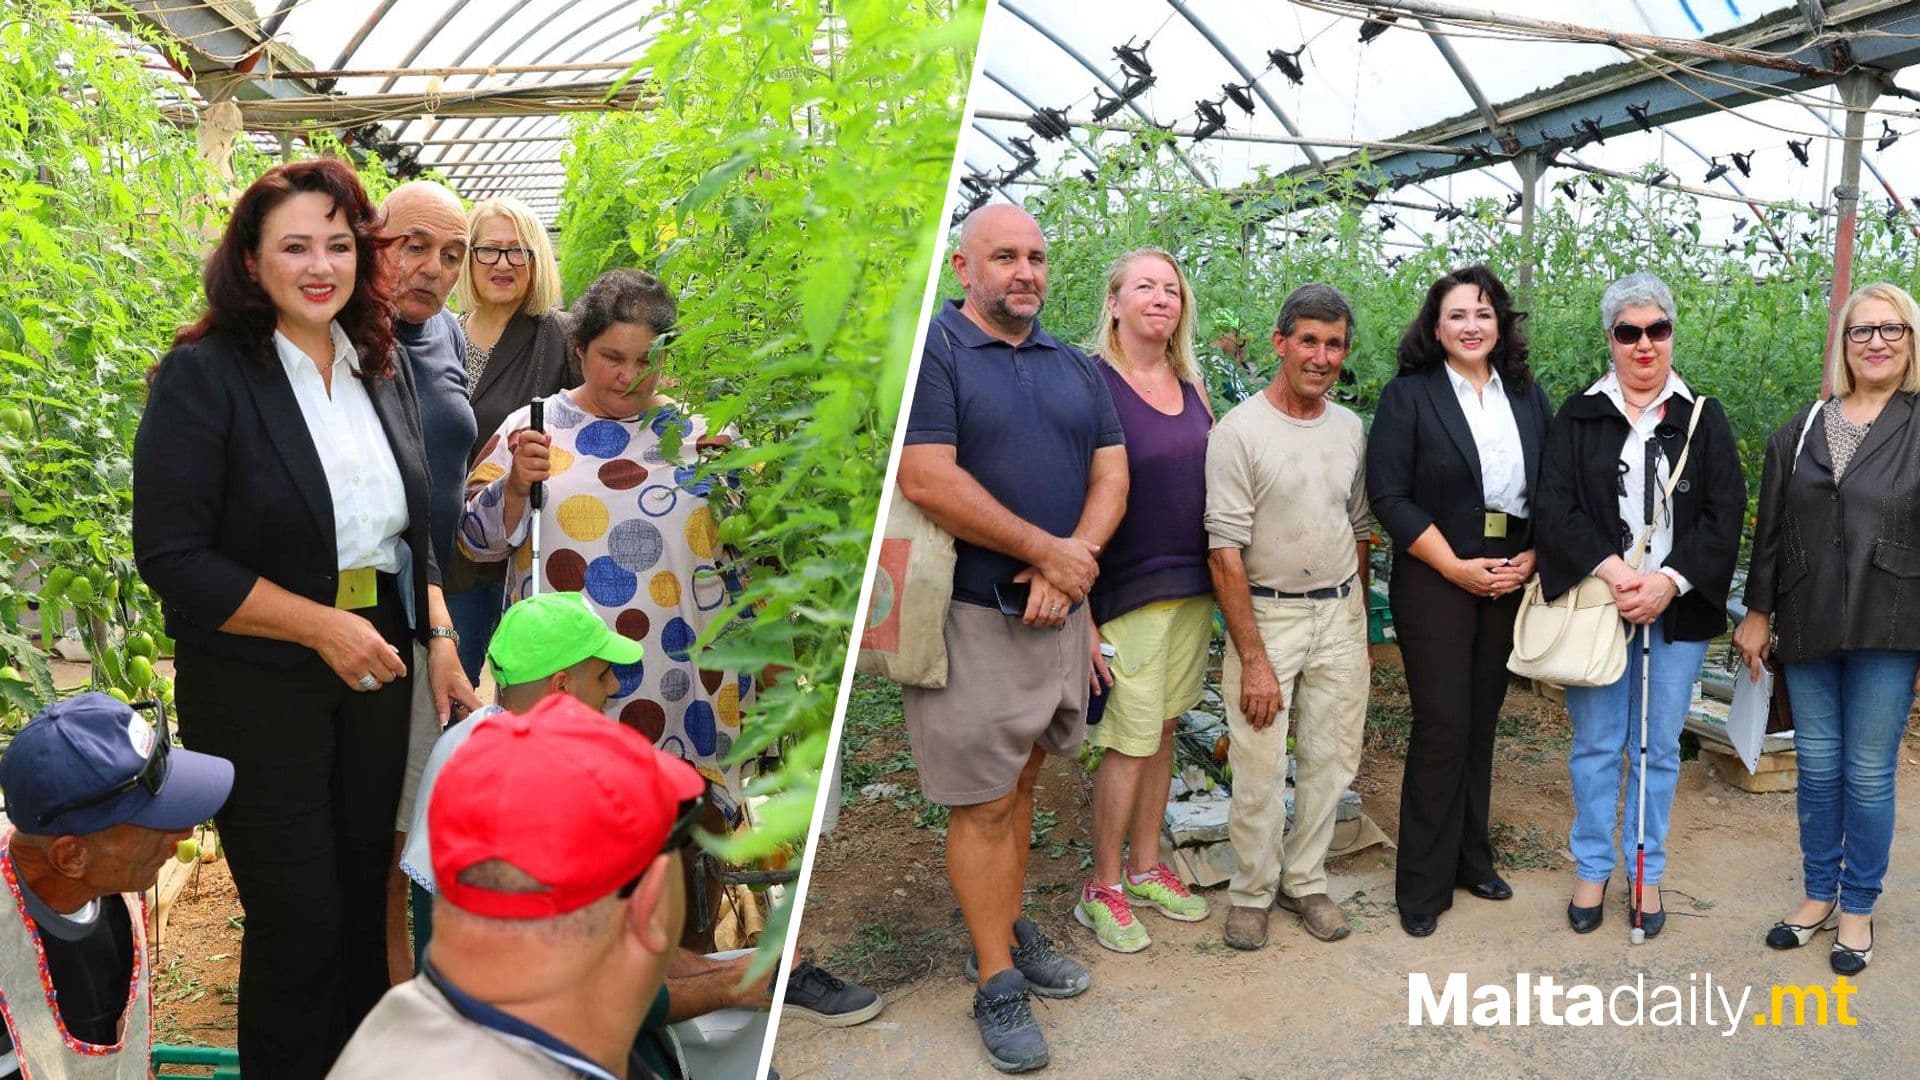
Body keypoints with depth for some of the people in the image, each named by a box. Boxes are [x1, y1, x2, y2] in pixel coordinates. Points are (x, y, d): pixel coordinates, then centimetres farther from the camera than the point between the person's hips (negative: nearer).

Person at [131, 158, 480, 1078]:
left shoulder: (381, 369, 6)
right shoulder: (203, 375, -12)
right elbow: (172, 558, -16)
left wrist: (439, 638, 4)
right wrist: (323, 626, -18)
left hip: (376, 674, 5)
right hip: (257, 686, -5)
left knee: (364, 899, 16)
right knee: (298, 921, 4)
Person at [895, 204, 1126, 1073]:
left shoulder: (1076, 369, 13)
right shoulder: (932, 349, -8)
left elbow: (1111, 474, 9)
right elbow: (927, 480, -19)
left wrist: (1070, 562, -10)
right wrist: (1048, 551, -13)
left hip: (1058, 610, 6)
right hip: (972, 616, -6)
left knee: (1021, 784, 17)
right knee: (983, 804, 2)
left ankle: (1007, 931, 32)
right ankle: (997, 983, 14)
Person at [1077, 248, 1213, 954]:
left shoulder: (1191, 387, 10)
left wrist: (1220, 581, 12)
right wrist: (1084, 615, -18)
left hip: (1193, 589, 7)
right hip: (1129, 594, -6)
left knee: (1162, 731, 14)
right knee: (1130, 744, -2)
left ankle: (1146, 869, 28)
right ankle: (1102, 891, 15)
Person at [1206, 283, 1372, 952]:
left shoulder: (1349, 428, 8)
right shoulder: (1239, 430, -10)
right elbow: (1225, 551, -13)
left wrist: (1358, 614, 15)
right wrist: (1253, 658, -15)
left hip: (1340, 614, 5)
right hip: (1266, 614, -5)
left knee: (1331, 759, 9)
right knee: (1260, 767, -1)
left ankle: (1304, 881, 26)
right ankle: (1252, 891, 18)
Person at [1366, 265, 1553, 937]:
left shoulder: (1528, 398, 11)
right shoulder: (1409, 396, -3)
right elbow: (1389, 496, -10)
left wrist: (1531, 559, -4)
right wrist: (1458, 568, -13)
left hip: (1512, 581, 5)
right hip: (1436, 581, -4)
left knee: (1482, 724, 11)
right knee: (1443, 728, -5)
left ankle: (1472, 859, 25)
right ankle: (1424, 886, 7)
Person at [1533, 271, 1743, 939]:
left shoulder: (1703, 418, 7)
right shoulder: (1579, 417, 4)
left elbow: (1725, 514, 1)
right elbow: (1553, 507, -5)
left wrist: (1670, 581, -13)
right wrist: (1611, 570, -17)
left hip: (1677, 611, 1)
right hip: (1596, 605, -1)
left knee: (1659, 747, 8)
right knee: (1596, 745, 5)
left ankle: (1647, 872, 22)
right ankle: (1592, 869, 19)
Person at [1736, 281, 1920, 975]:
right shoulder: (1803, 431, 7)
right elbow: (1771, 530, 9)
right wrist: (1757, 614, 8)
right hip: (1808, 629, 3)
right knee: (1817, 768, 12)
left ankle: (1858, 907, 21)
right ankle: (1818, 894, 27)